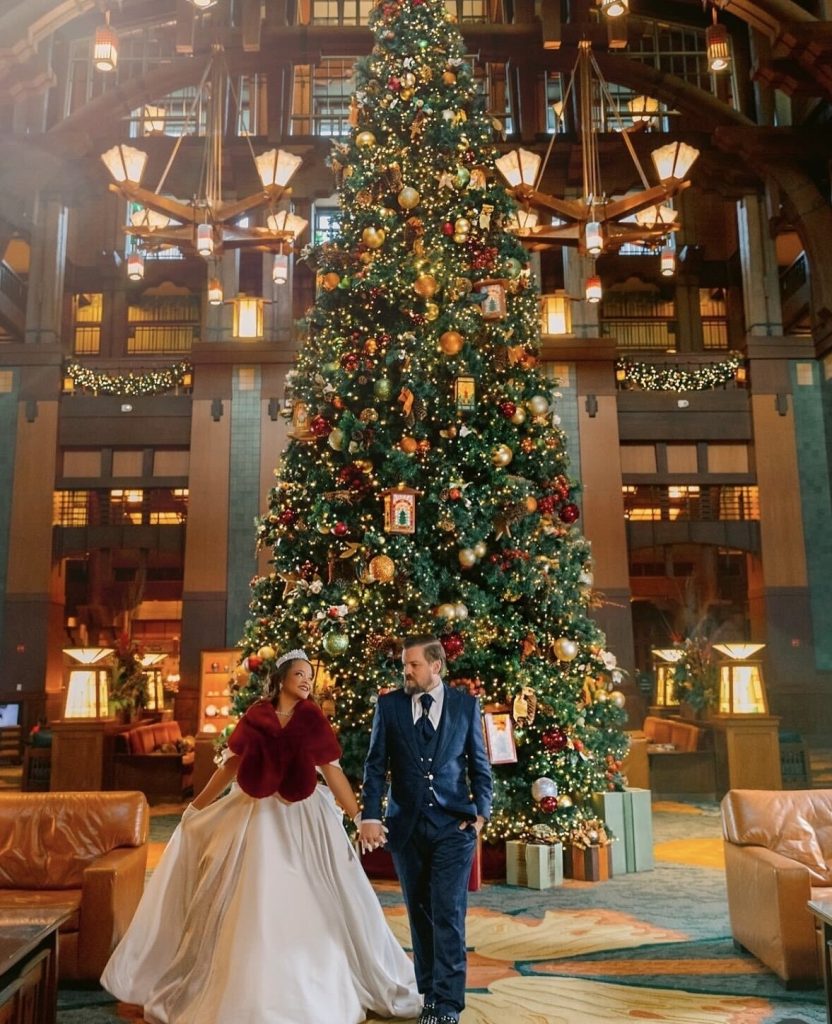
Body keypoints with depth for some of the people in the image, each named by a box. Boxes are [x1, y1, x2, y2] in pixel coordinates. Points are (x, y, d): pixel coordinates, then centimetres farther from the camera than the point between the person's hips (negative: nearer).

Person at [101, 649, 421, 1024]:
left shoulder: (312, 719, -4)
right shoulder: (255, 717, -1)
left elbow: (333, 772, -5)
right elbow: (230, 765, 6)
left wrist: (359, 818, -8)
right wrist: (195, 808, 10)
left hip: (302, 820, -1)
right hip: (257, 817, 1)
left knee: (305, 904, 3)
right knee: (251, 904, 8)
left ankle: (313, 991, 24)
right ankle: (246, 992, 27)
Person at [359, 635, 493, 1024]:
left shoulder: (466, 704, 2)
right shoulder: (389, 705, 2)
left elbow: (479, 765, 7)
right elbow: (376, 765, 3)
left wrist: (481, 812, -4)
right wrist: (370, 816, -7)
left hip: (453, 824, -1)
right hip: (406, 826, 2)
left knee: (448, 913, -5)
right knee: (420, 913, 11)